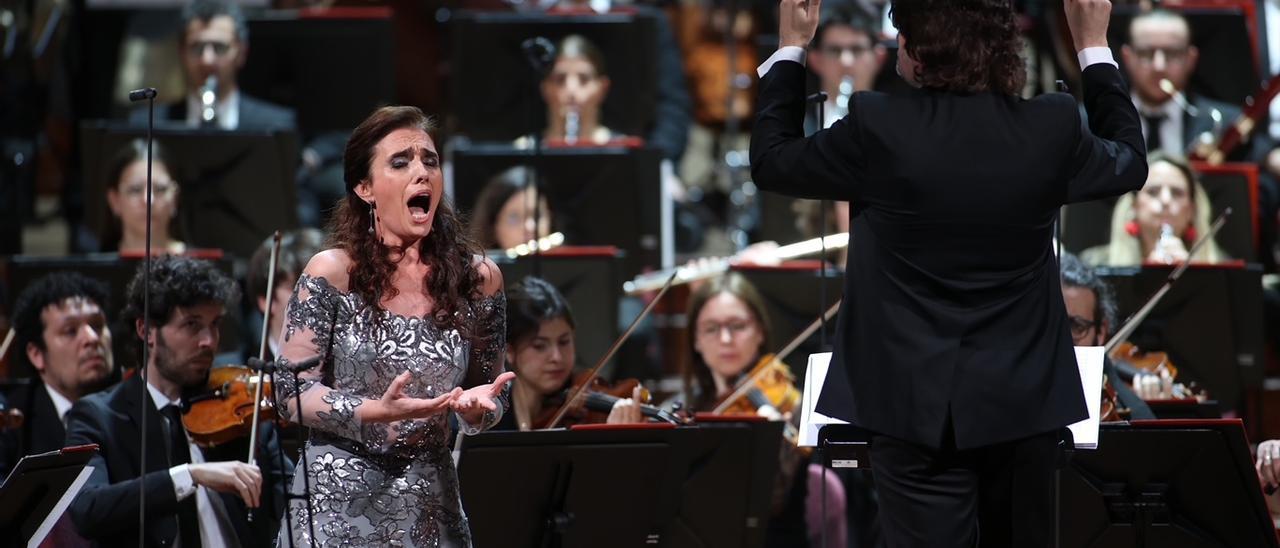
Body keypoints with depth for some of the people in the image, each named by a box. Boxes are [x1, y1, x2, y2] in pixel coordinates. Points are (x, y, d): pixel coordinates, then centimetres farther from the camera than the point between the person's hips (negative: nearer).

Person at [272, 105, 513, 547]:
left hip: (431, 510, 3)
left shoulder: (477, 279, 2)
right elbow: (291, 393, -7)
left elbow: (493, 395, 11)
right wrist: (375, 412, -22)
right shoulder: (331, 274, -6)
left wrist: (475, 406, -12)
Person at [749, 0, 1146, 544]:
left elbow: (771, 161, 3)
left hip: (919, 407, -3)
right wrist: (1094, 50, 24)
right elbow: (1131, 164, 15)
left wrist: (791, 49, 15)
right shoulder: (1051, 129, -8)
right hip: (1024, 399, 3)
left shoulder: (878, 130, -15)